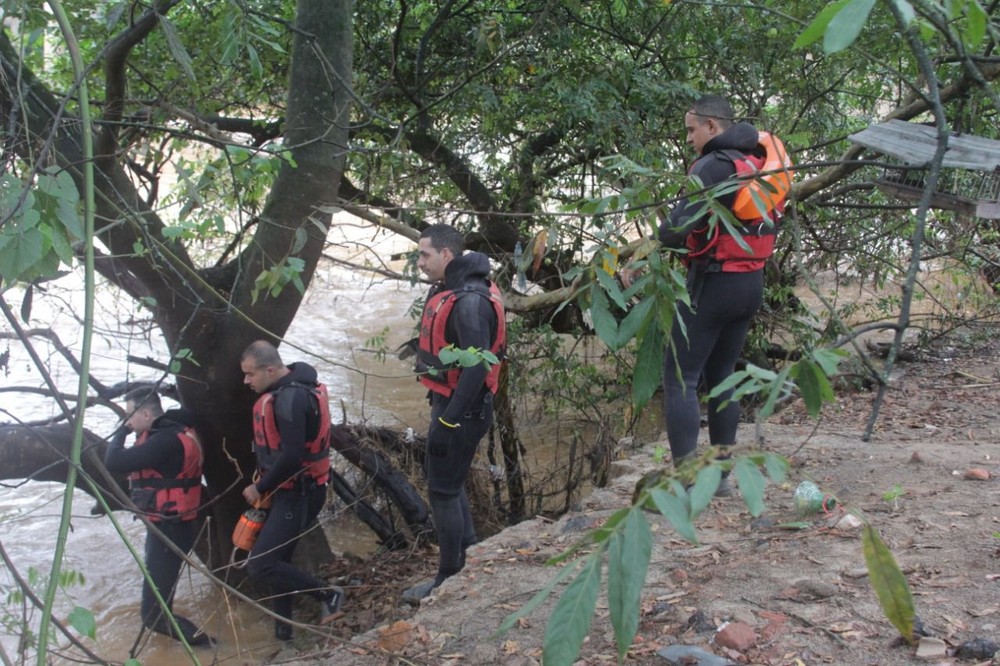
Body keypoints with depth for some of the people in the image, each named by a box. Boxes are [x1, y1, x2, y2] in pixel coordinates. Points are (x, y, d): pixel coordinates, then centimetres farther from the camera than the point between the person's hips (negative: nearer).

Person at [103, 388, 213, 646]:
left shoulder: (164, 441, -27)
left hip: (169, 530, -10)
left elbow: (114, 462, -30)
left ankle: (203, 642, -7)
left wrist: (120, 433, -11)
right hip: (169, 525, 10)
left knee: (153, 612, -10)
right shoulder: (173, 428, 3)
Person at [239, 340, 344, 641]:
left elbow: (292, 456, -28)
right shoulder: (287, 389, 9)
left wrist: (260, 488, -16)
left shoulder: (291, 398, -23)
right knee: (277, 558, 16)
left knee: (259, 565, -12)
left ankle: (327, 593, -1)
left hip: (298, 493, -10)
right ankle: (283, 626, 27)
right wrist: (265, 484, 10)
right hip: (290, 489, 10)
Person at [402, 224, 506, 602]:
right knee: (450, 484, 20)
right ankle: (469, 561, 34)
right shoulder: (448, 291, 10)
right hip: (447, 402, 10)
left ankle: (451, 580, 11)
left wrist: (447, 422, -25)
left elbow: (476, 367, -27)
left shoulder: (469, 301, -22)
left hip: (461, 408, -10)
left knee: (443, 490, -1)